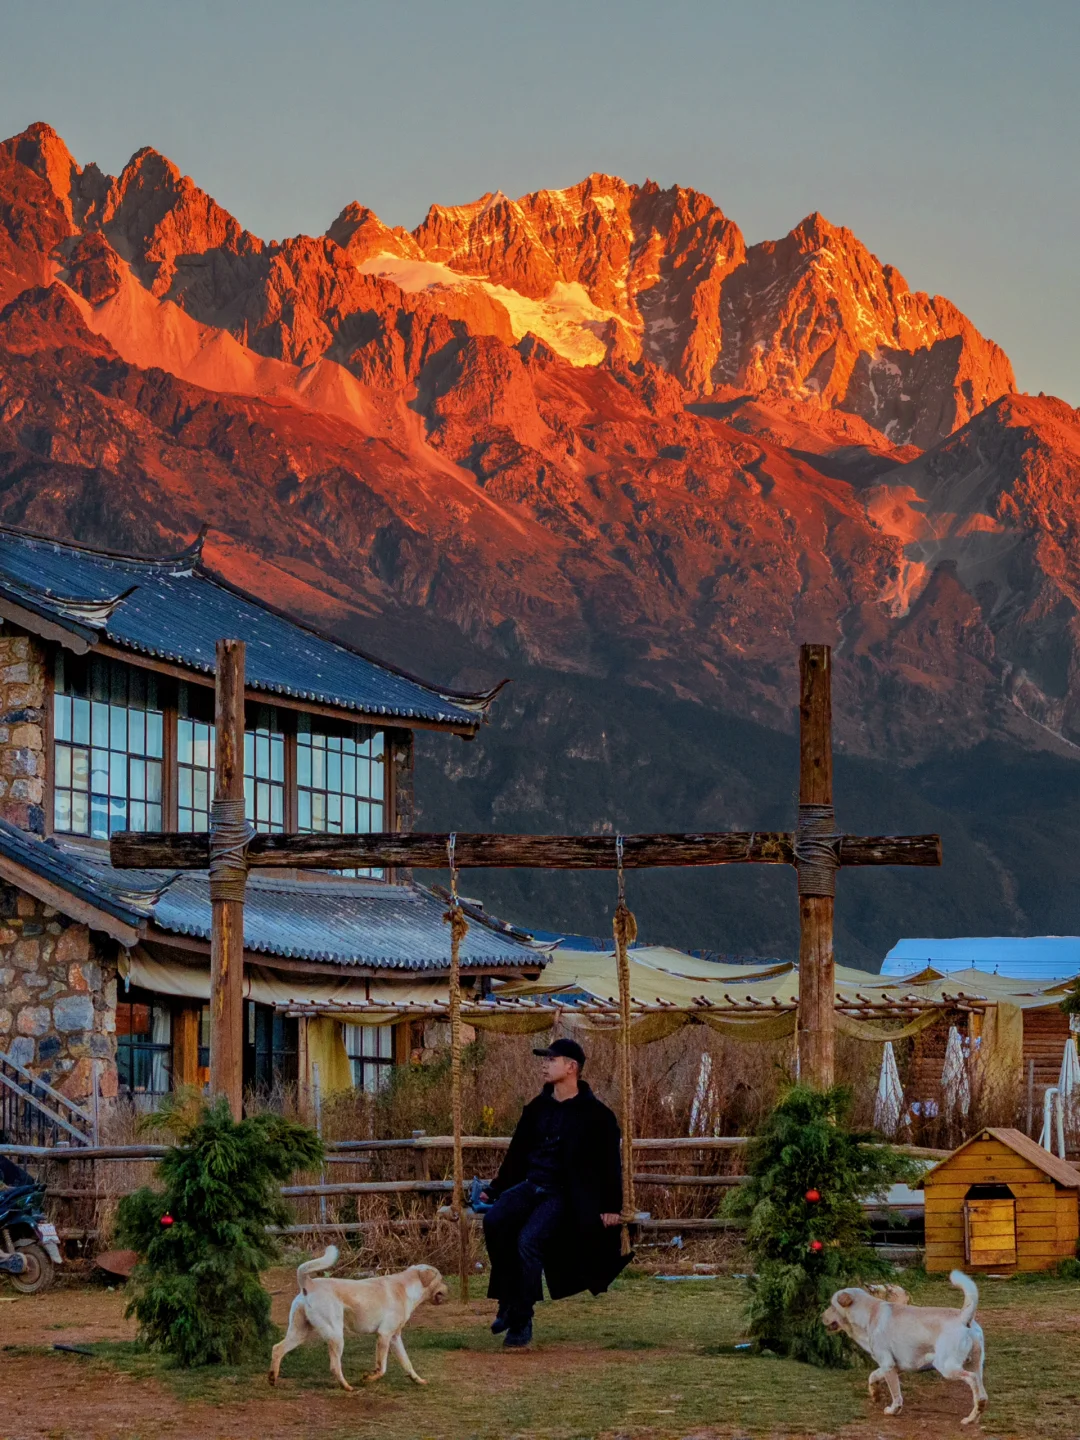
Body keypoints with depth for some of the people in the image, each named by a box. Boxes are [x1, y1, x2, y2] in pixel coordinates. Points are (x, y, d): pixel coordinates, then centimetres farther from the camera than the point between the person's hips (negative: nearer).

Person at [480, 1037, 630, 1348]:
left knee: (528, 1240, -28)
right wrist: (496, 1188, 16)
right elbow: (517, 1153, 22)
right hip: (531, 1185, 5)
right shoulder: (537, 1108, 14)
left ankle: (521, 1322, -16)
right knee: (494, 1220, -24)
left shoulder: (595, 1114, -2)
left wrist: (612, 1206, -6)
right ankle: (508, 1302, -11)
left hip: (563, 1195, -5)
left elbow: (610, 1163, -1)